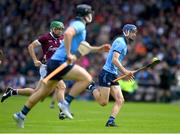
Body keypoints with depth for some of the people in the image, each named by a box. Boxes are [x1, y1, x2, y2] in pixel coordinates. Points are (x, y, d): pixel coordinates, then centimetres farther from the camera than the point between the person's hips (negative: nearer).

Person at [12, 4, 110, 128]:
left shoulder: (79, 25, 23)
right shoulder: (79, 25, -8)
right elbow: (67, 33, -29)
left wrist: (100, 48, 29)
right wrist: (68, 54, -27)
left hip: (54, 62, 10)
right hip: (60, 61, -10)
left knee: (43, 91, 16)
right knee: (86, 78, -15)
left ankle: (21, 115, 21)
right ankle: (65, 103, -15)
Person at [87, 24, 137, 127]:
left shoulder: (124, 44, 19)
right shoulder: (120, 42, -11)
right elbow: (114, 60, -22)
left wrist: (126, 73, 18)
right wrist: (125, 71, -25)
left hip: (113, 76, 10)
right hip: (107, 73, -10)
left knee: (120, 100, -3)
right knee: (104, 102, -10)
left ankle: (111, 121, -5)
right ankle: (92, 88, 11)